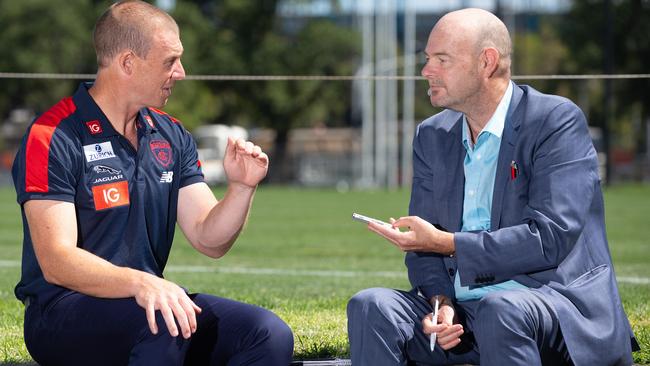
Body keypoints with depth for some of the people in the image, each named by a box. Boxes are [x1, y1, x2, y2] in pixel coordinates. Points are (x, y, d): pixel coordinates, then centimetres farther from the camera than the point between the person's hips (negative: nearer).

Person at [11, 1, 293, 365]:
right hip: (64, 314, -6)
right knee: (164, 322, -37)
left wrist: (241, 187, -9)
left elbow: (209, 239, 11)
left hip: (149, 300, 6)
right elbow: (56, 262, -20)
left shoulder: (171, 135, 12)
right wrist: (139, 283, -36)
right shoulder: (53, 138, -11)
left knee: (270, 334, -19)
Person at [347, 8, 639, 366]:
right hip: (462, 310, 5)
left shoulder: (558, 121, -6)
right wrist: (440, 302, -10)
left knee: (500, 311, -38)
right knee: (371, 306, -21)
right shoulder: (432, 136, 14)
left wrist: (445, 242, -18)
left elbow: (551, 238, -16)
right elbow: (423, 242, 12)